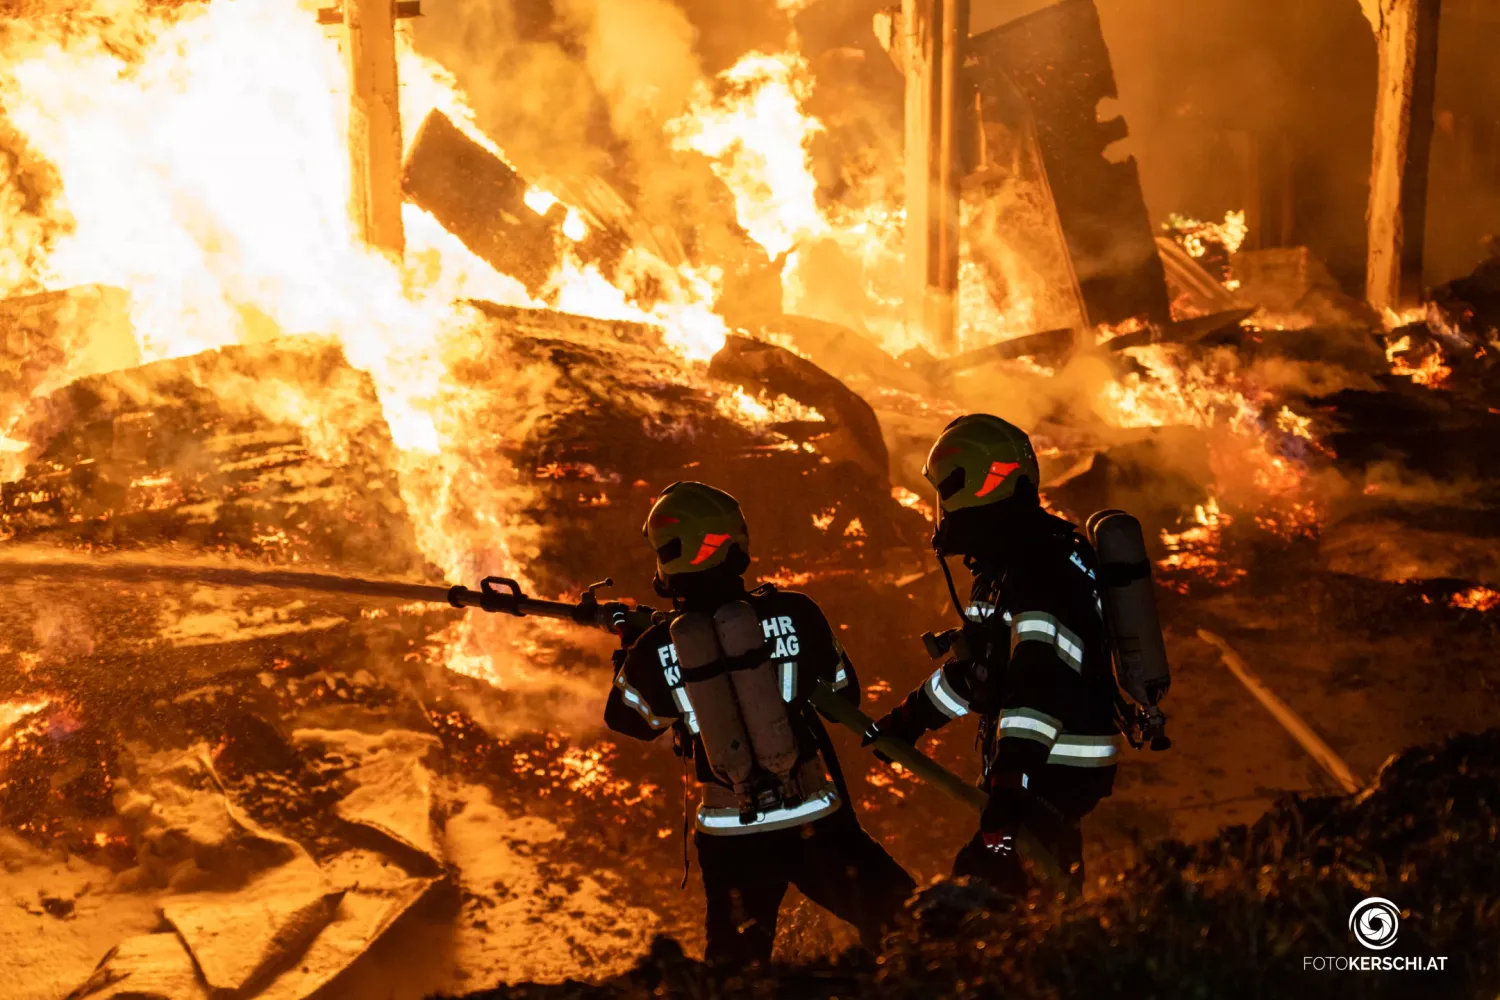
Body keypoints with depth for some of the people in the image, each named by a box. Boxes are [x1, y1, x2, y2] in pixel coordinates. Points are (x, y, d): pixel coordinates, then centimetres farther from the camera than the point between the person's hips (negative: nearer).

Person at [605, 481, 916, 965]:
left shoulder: (655, 650, -7)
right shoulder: (793, 613, -9)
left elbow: (628, 718, 14)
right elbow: (845, 694, 6)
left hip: (729, 834, 1)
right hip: (814, 820, -1)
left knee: (735, 959, 18)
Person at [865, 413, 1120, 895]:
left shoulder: (1040, 568, -22)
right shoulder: (1005, 563, 12)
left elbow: (1042, 678, -34)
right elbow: (976, 665, 25)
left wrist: (1011, 776, -42)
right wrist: (910, 717, 29)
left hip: (1057, 771, -11)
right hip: (1044, 765, 11)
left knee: (982, 879, -17)